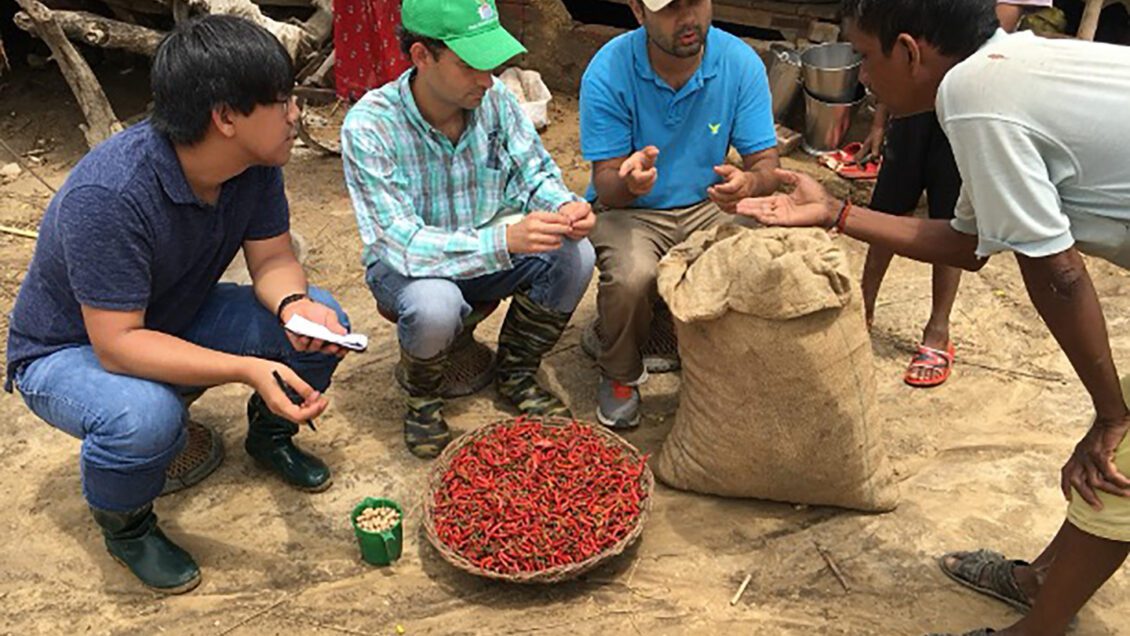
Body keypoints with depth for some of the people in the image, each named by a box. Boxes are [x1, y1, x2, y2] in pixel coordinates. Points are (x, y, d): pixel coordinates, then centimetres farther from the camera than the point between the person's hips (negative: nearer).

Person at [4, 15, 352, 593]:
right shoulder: (106, 197, -36)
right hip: (70, 351, -6)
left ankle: (268, 436, 16)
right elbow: (117, 344, -35)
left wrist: (293, 304, -30)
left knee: (323, 322, -15)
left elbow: (273, 259, -7)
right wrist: (247, 368, -44)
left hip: (178, 321, 6)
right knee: (144, 416, -39)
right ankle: (124, 525, -3)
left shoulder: (254, 163, -16)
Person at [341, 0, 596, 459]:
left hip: (489, 253, 5)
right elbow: (402, 244, -31)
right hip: (405, 267, -4)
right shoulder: (369, 127, -27)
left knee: (573, 257, -20)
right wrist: (505, 240, -44)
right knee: (435, 304, -38)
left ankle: (516, 375, 5)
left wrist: (563, 206, -29)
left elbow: (536, 174, -4)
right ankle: (422, 399, -2)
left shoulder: (494, 97, -13)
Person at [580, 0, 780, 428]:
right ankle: (620, 376, 0)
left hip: (706, 205, 3)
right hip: (629, 209, -2)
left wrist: (749, 182, -36)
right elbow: (606, 186, -17)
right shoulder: (608, 72, -18)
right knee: (631, 276, -33)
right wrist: (629, 180, -42)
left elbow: (766, 164, -10)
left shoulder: (741, 63, -11)